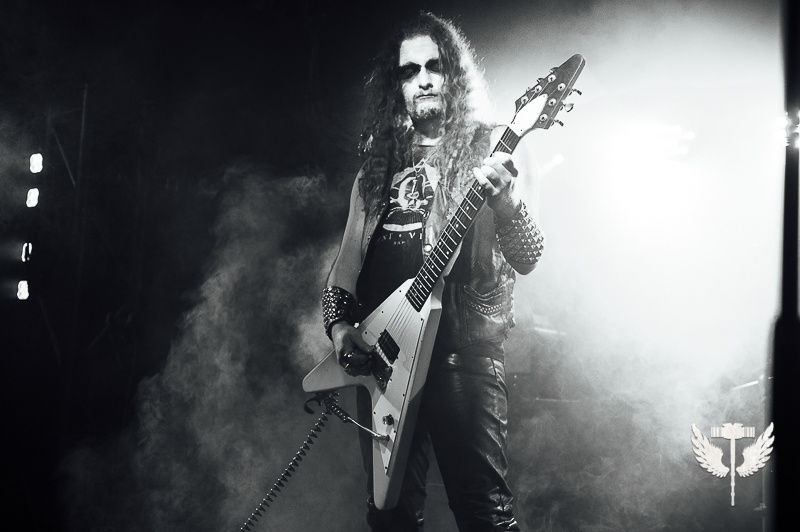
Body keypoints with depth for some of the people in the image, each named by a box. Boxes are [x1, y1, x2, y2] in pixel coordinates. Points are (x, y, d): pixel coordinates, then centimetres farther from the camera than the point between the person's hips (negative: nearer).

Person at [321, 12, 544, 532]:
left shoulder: (489, 152, 2)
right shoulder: (379, 162, 15)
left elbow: (527, 257, -9)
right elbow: (349, 257, 18)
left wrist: (504, 199, -28)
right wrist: (339, 324, 2)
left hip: (463, 349, -4)